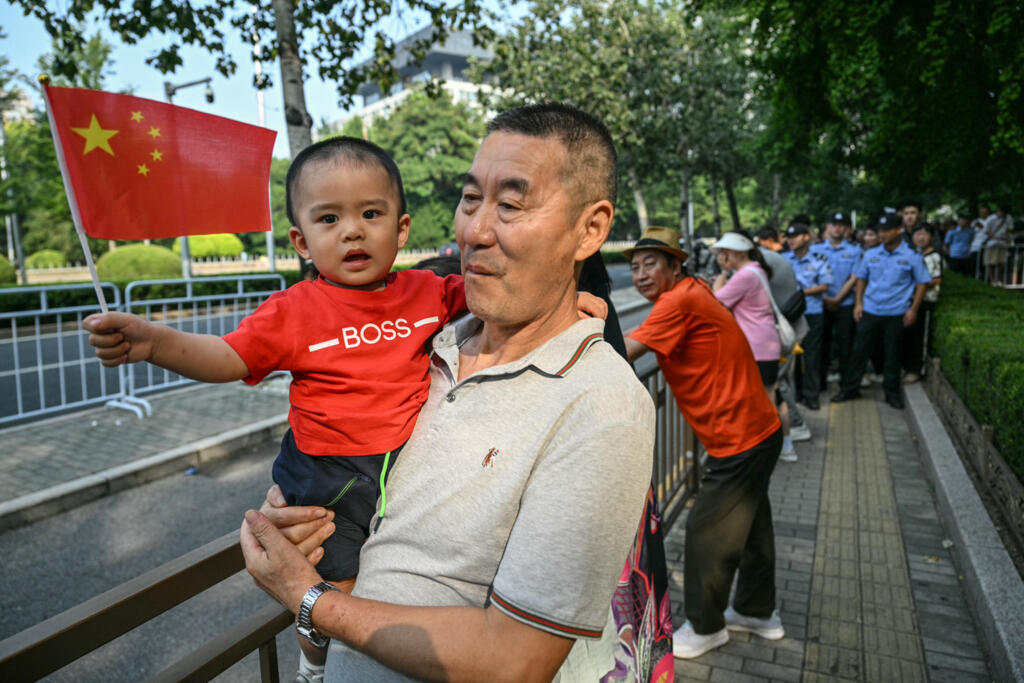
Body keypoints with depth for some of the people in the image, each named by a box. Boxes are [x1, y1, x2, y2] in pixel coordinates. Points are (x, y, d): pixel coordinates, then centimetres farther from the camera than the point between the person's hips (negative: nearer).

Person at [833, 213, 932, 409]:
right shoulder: (871, 255, 4)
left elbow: (922, 283, 1)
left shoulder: (911, 257, -4)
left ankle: (892, 392, 20)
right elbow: (861, 278, 13)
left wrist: (913, 309, -6)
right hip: (869, 311, 2)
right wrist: (858, 303, 4)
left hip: (895, 314, -2)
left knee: (892, 354, 7)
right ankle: (849, 389, 15)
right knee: (860, 350, 5)